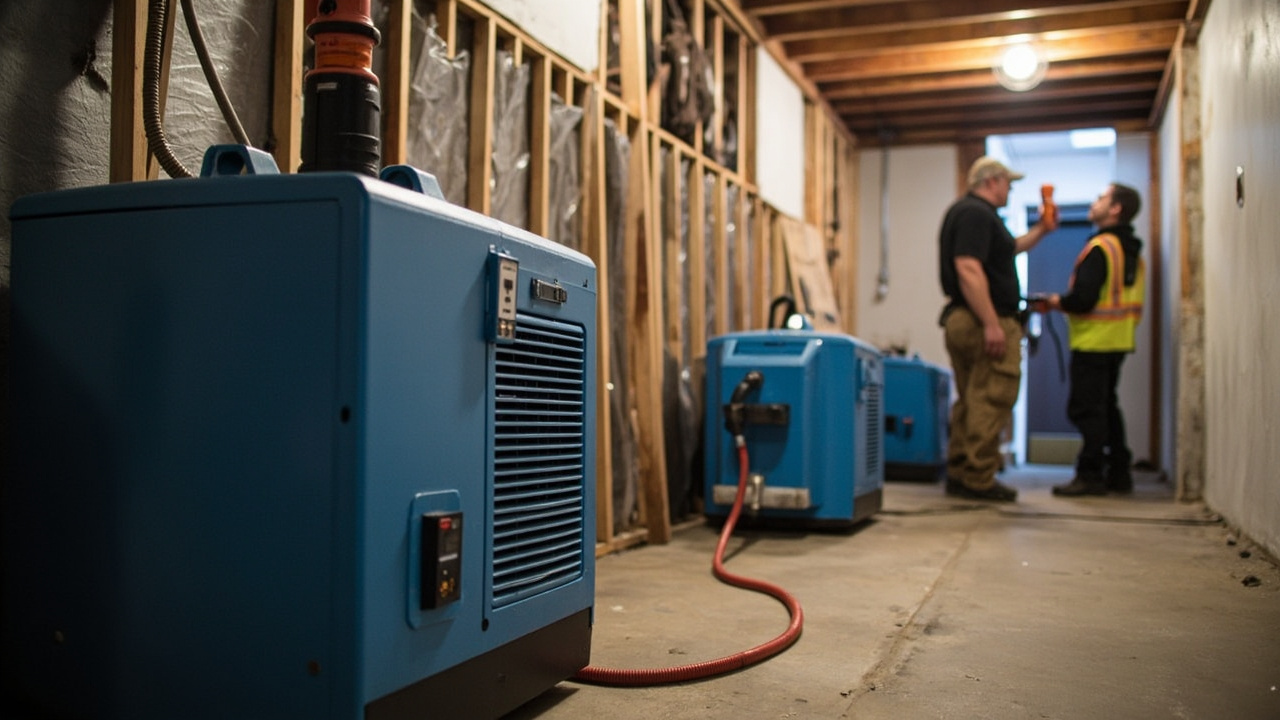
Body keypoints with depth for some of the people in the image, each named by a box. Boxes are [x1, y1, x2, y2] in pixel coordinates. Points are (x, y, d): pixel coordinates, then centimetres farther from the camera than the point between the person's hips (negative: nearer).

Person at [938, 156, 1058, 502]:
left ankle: (958, 473, 18)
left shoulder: (970, 211, 21)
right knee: (992, 400, -8)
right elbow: (968, 269, -24)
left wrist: (1040, 231, 25)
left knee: (970, 401, 14)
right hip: (985, 321, -11)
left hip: (960, 319, 11)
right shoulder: (976, 214, -13)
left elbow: (1009, 248, 35)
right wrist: (991, 324, -26)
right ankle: (979, 480, -6)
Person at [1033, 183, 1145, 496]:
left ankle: (1090, 475, -3)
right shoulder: (1132, 251, 14)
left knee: (1085, 408, -4)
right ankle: (1119, 473, 20)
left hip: (1094, 341, -9)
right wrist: (1065, 302, 15)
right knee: (1106, 406, 17)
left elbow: (1083, 298, -22)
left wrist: (1057, 302, -4)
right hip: (1118, 341, 9)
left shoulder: (1100, 247, -15)